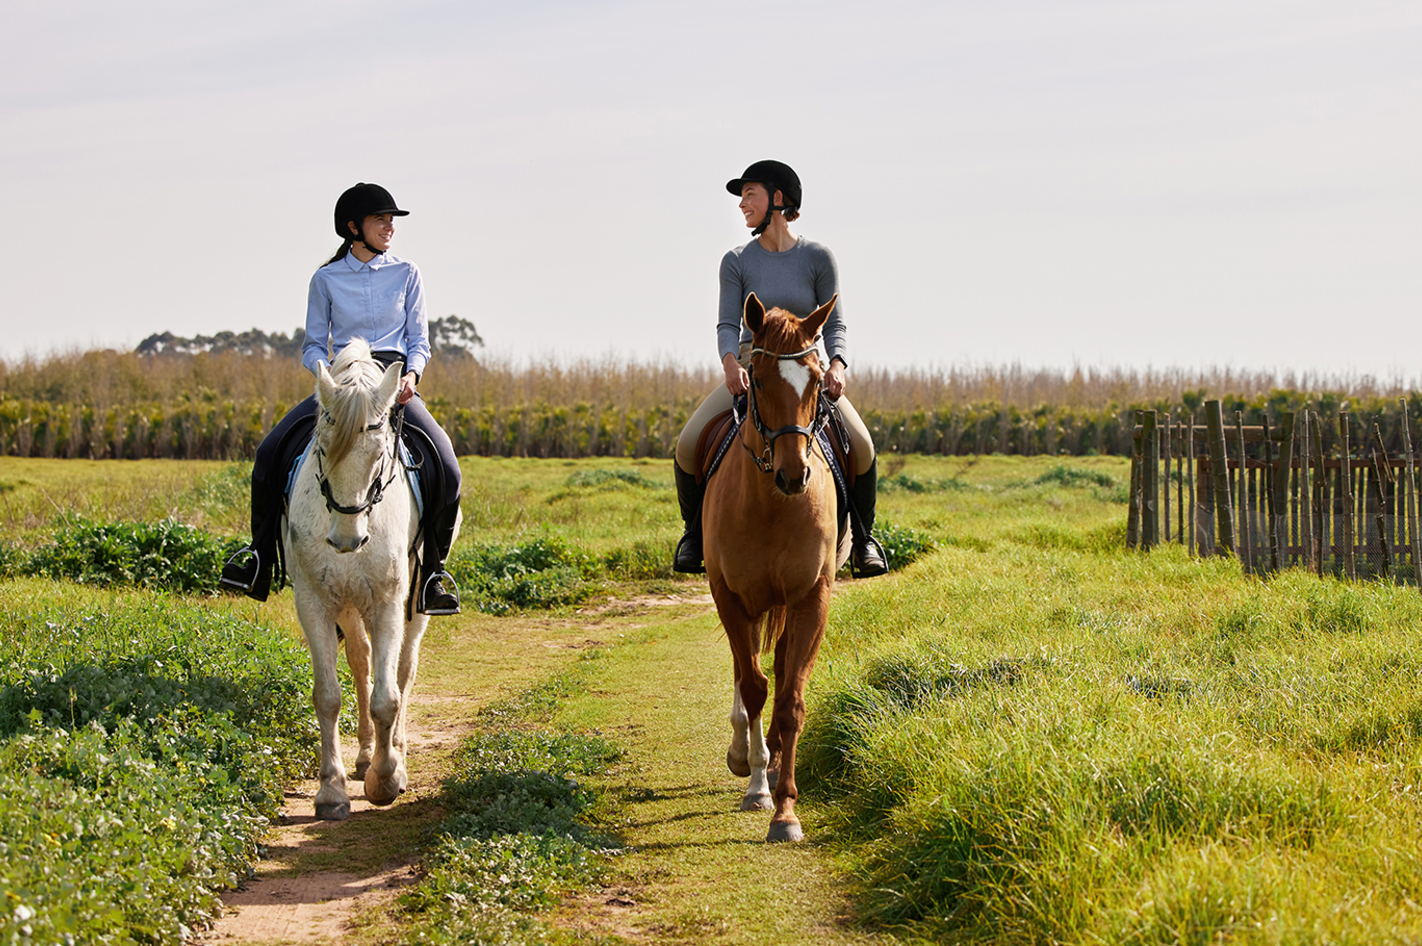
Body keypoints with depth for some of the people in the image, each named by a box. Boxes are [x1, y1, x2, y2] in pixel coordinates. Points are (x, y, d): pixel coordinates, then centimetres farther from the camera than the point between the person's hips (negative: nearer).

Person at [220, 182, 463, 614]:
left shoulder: (407, 274, 9)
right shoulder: (326, 280, 8)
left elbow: (419, 343, 9)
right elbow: (313, 347, 10)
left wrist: (411, 374, -12)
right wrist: (328, 372, -12)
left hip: (395, 383, 0)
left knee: (446, 470, -24)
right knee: (270, 452, -21)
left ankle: (433, 567, -7)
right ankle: (260, 554, -5)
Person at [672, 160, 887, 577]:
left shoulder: (818, 258, -2)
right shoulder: (736, 262, 1)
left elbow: (834, 324, -2)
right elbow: (728, 324, -7)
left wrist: (837, 364, -24)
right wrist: (730, 362, -29)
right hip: (749, 369, 1)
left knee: (861, 446, -25)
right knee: (688, 445, -22)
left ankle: (863, 534, -1)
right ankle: (694, 530, 4)